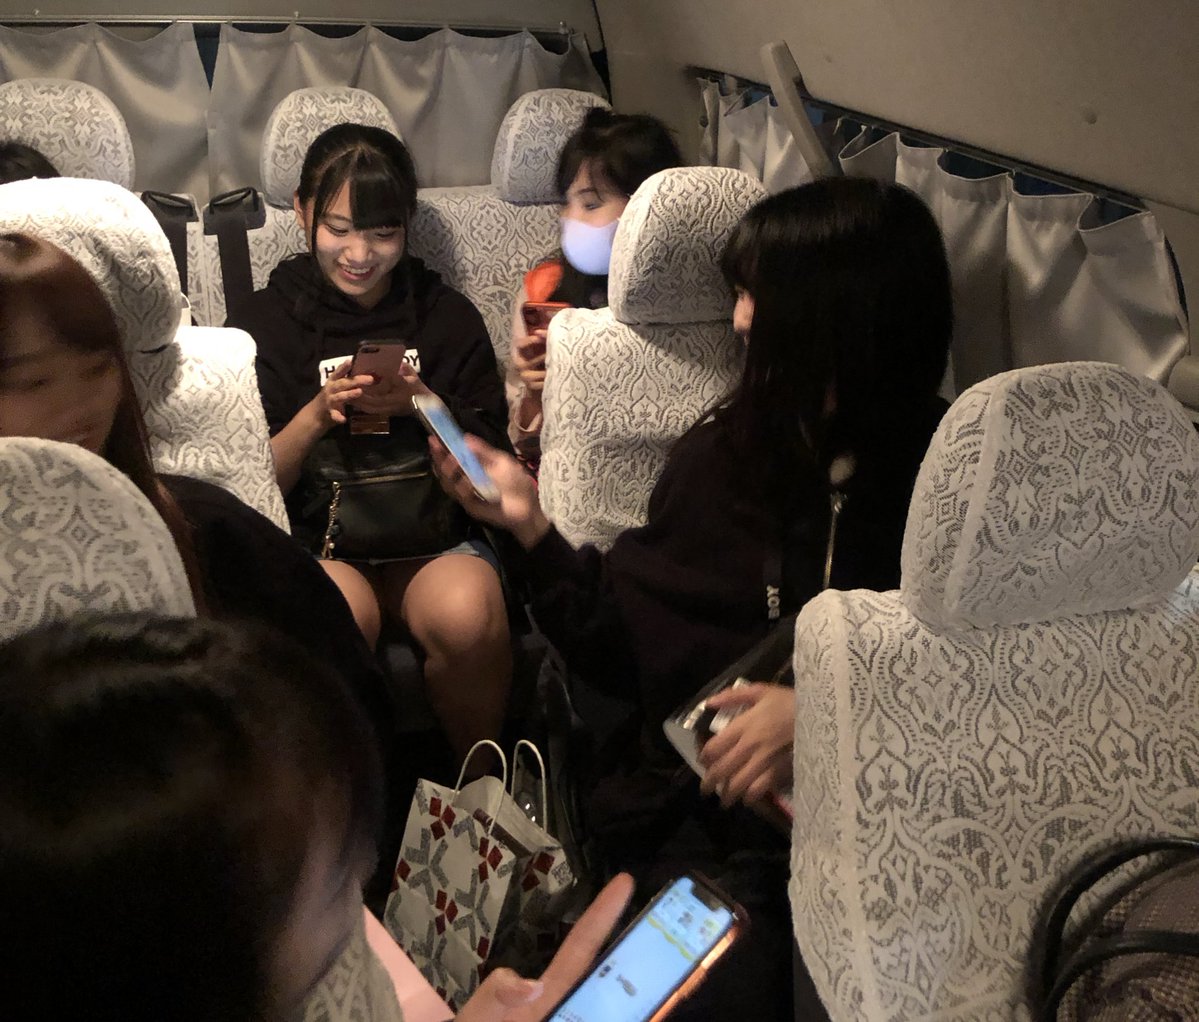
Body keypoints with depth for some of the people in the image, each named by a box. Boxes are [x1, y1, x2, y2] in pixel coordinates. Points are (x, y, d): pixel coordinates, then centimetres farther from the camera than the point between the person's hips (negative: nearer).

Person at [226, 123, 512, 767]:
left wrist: (424, 405, -7)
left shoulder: (449, 318, 13)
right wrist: (315, 416, -13)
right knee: (342, 614, -36)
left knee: (467, 614, -33)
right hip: (315, 539, -1)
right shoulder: (261, 324, 9)